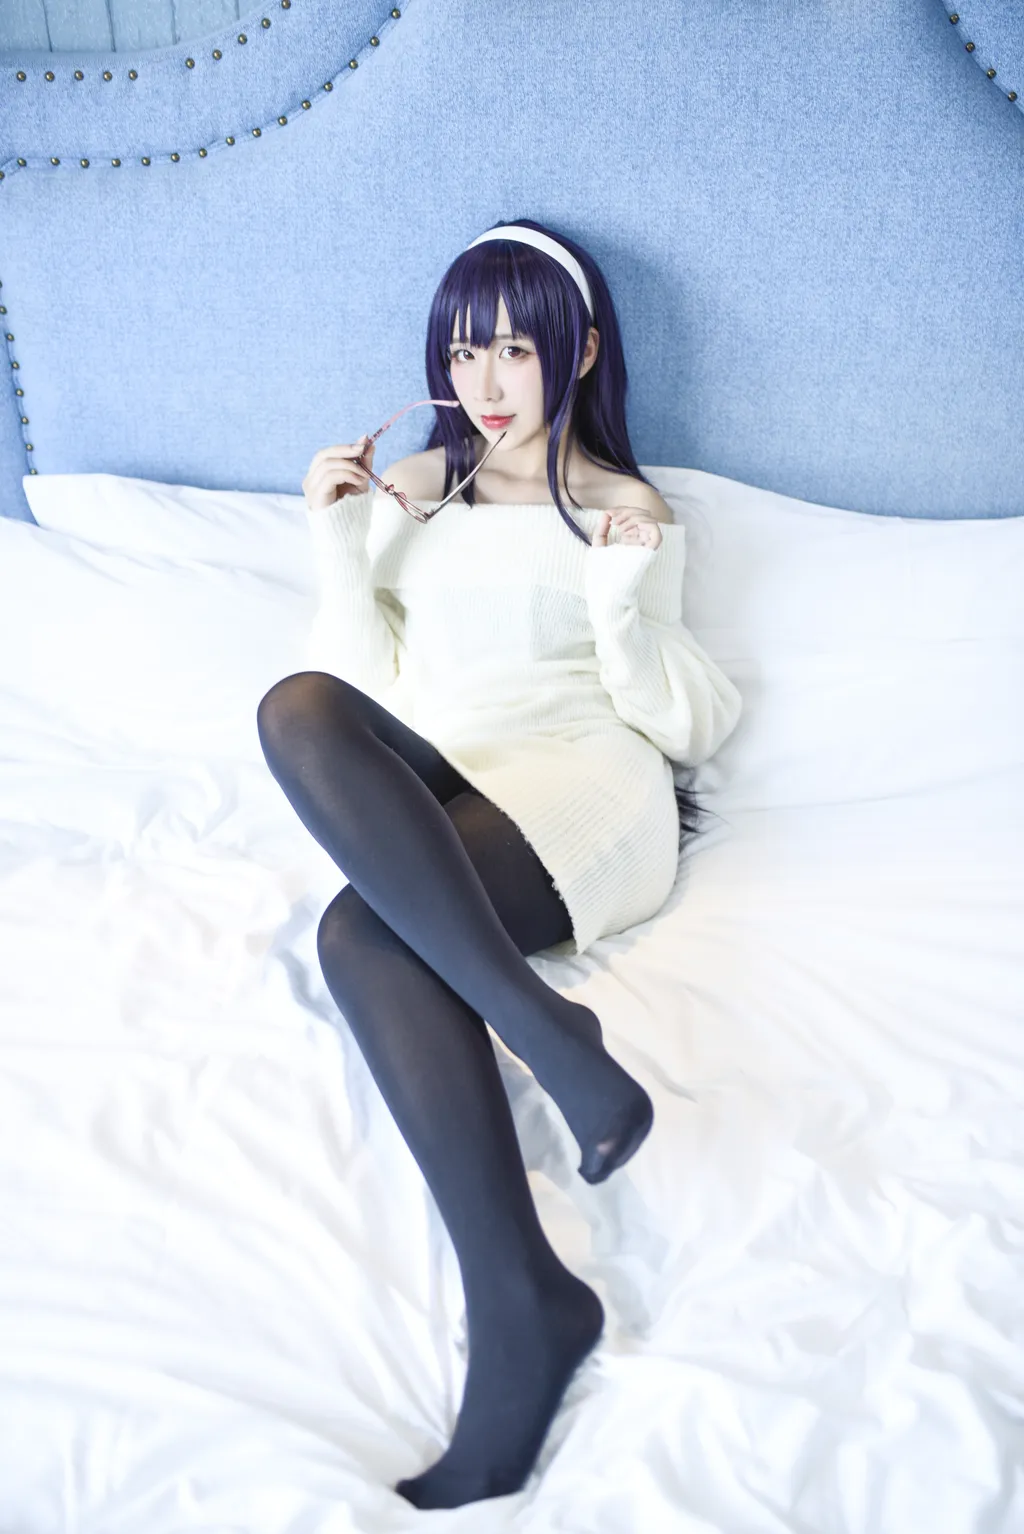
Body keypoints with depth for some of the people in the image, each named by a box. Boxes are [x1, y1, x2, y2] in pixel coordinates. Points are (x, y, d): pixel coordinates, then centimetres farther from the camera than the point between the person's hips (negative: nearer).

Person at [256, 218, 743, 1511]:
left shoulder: (633, 512, 15)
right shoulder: (409, 490, 24)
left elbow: (677, 721, 8)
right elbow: (374, 689, 14)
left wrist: (621, 599, -7)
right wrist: (340, 544, 4)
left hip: (583, 784, -3)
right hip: (434, 794, 4)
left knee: (362, 928, -31)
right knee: (301, 706, -30)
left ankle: (518, 1305, -33)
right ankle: (545, 1030, -38)